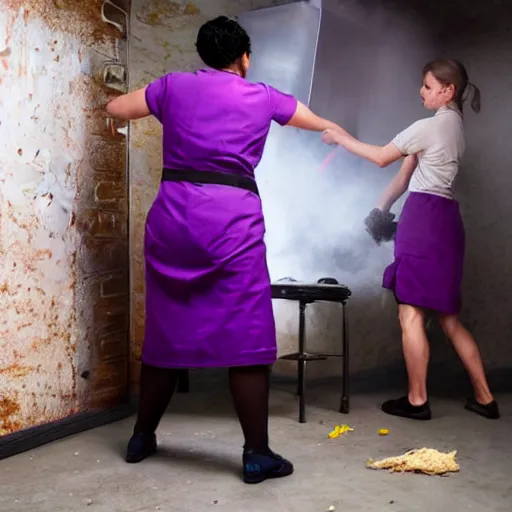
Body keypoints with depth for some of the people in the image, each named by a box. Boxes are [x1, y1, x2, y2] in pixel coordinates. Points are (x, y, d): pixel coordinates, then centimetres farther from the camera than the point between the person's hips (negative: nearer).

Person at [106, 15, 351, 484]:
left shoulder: (174, 86, 14)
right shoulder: (262, 97, 13)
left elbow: (116, 109, 26)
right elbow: (317, 121, 30)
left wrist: (158, 107, 43)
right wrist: (336, 130, 52)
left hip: (173, 215, 4)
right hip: (231, 217, -3)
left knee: (167, 332, 14)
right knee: (247, 338, 1)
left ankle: (142, 437, 27)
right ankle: (257, 454, 6)